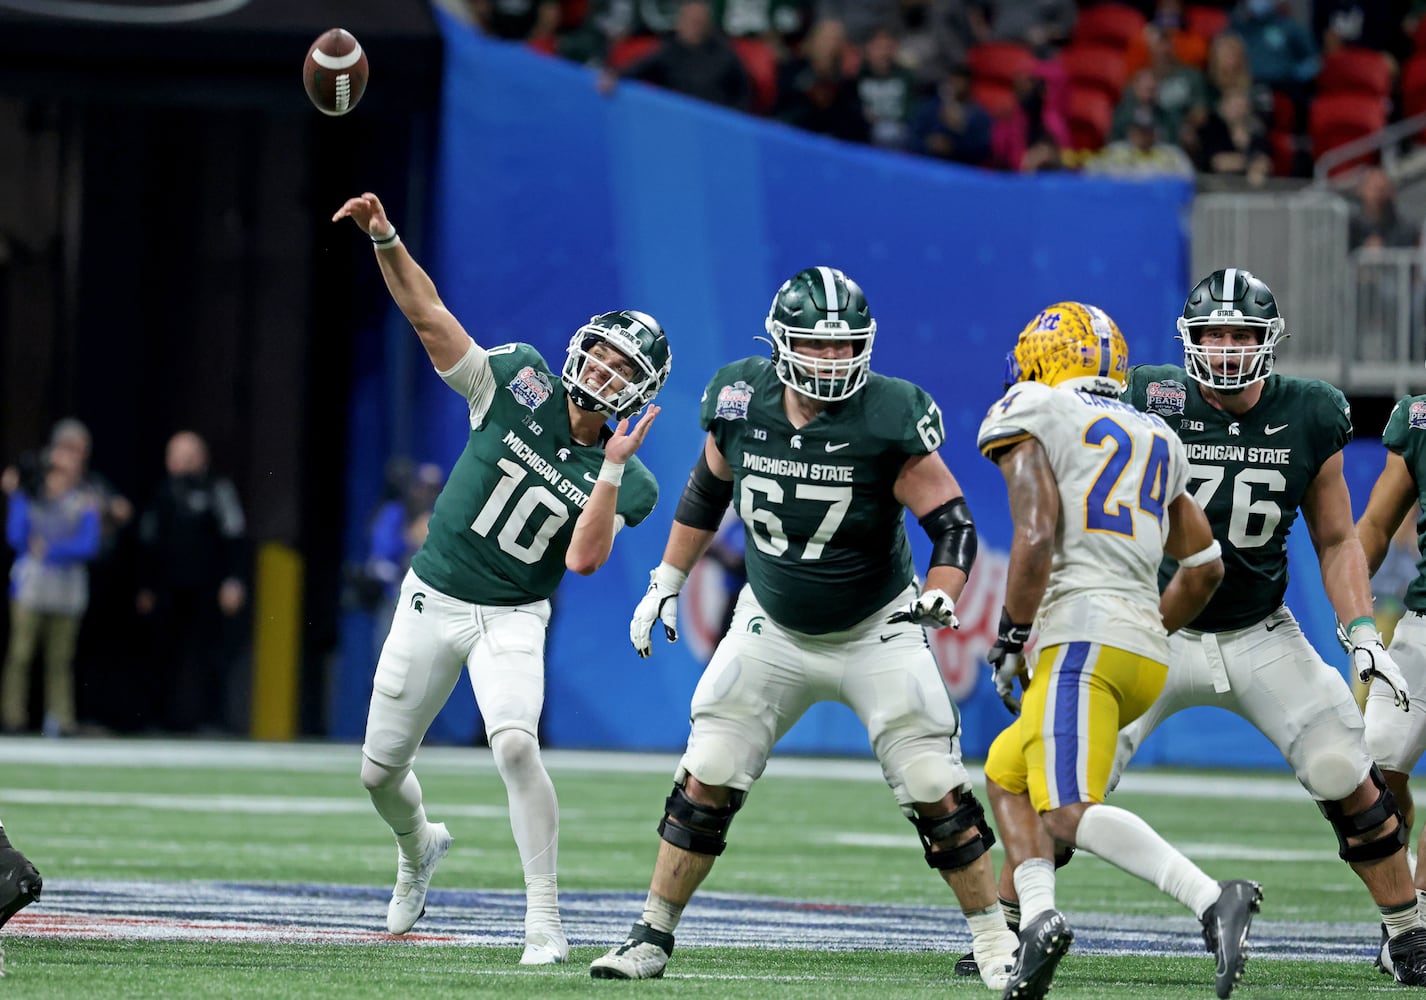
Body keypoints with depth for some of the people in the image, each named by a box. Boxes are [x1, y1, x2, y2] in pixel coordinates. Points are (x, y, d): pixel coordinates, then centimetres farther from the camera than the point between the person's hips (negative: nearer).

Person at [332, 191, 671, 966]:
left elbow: (583, 559, -23)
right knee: (381, 771, 10)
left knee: (515, 744, -29)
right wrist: (385, 240, -27)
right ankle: (419, 847, 46)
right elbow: (428, 316, -13)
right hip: (431, 602, 2)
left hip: (511, 619, -2)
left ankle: (543, 921, -23)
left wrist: (613, 467, -27)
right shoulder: (519, 386, -8)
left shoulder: (621, 481, -8)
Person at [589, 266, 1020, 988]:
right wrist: (666, 583, 11)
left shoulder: (888, 420, -22)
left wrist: (935, 598, -34)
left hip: (875, 633, -3)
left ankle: (992, 936, 9)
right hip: (773, 630, 3)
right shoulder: (741, 401, -11)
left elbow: (954, 525, -16)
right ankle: (652, 938, 11)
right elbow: (706, 493, 9)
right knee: (705, 783, -1)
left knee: (936, 792, -7)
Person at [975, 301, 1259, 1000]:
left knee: (1069, 812, -17)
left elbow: (1036, 538, -10)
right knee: (1006, 773, 21)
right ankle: (1037, 917, 0)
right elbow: (1205, 568, 24)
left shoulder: (1029, 418, 4)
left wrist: (1010, 640, -3)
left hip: (1083, 637, -8)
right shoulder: (1154, 439, 24)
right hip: (1146, 651, 8)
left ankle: (1211, 901, -35)